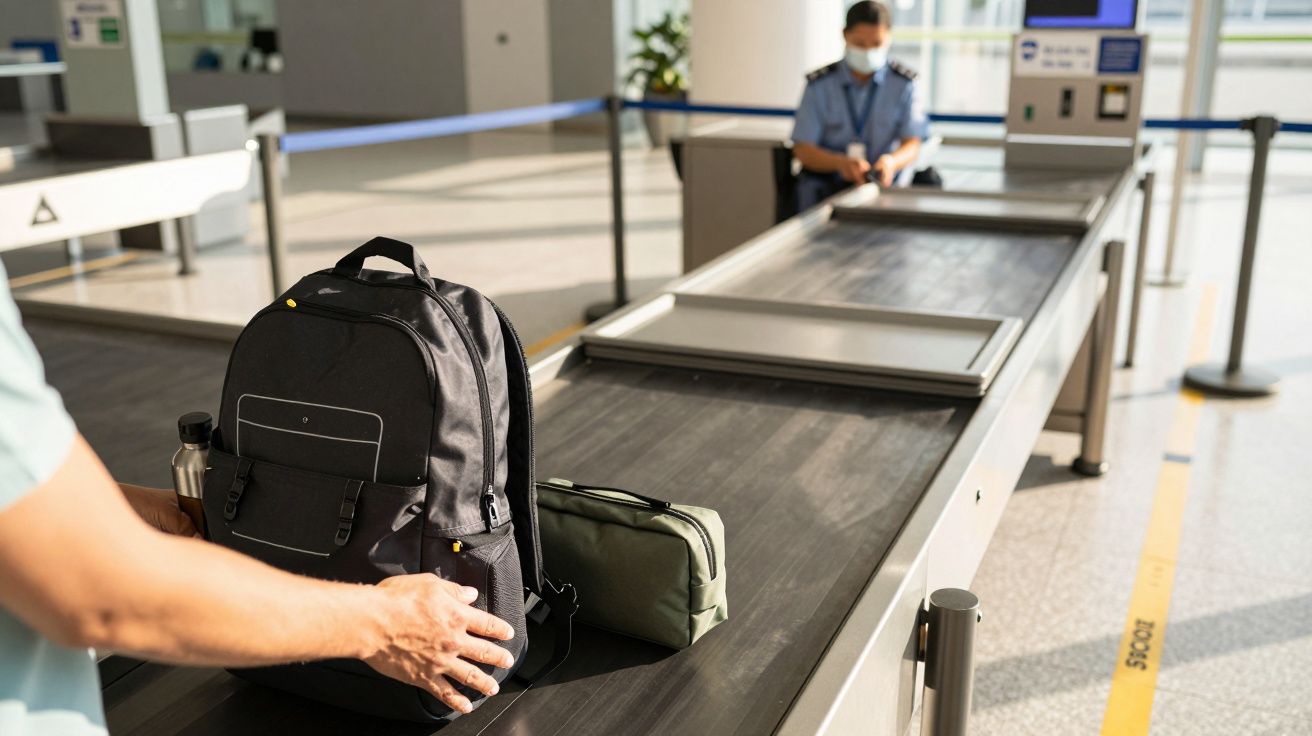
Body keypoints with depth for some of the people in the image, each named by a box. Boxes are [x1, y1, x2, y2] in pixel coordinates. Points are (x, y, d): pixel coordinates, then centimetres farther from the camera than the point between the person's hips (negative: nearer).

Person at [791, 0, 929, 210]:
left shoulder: (904, 84, 3)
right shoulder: (819, 84, 1)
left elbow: (912, 145, -3)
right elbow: (802, 149, -2)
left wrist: (892, 162, -29)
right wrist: (840, 163, -24)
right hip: (824, 185, 1)